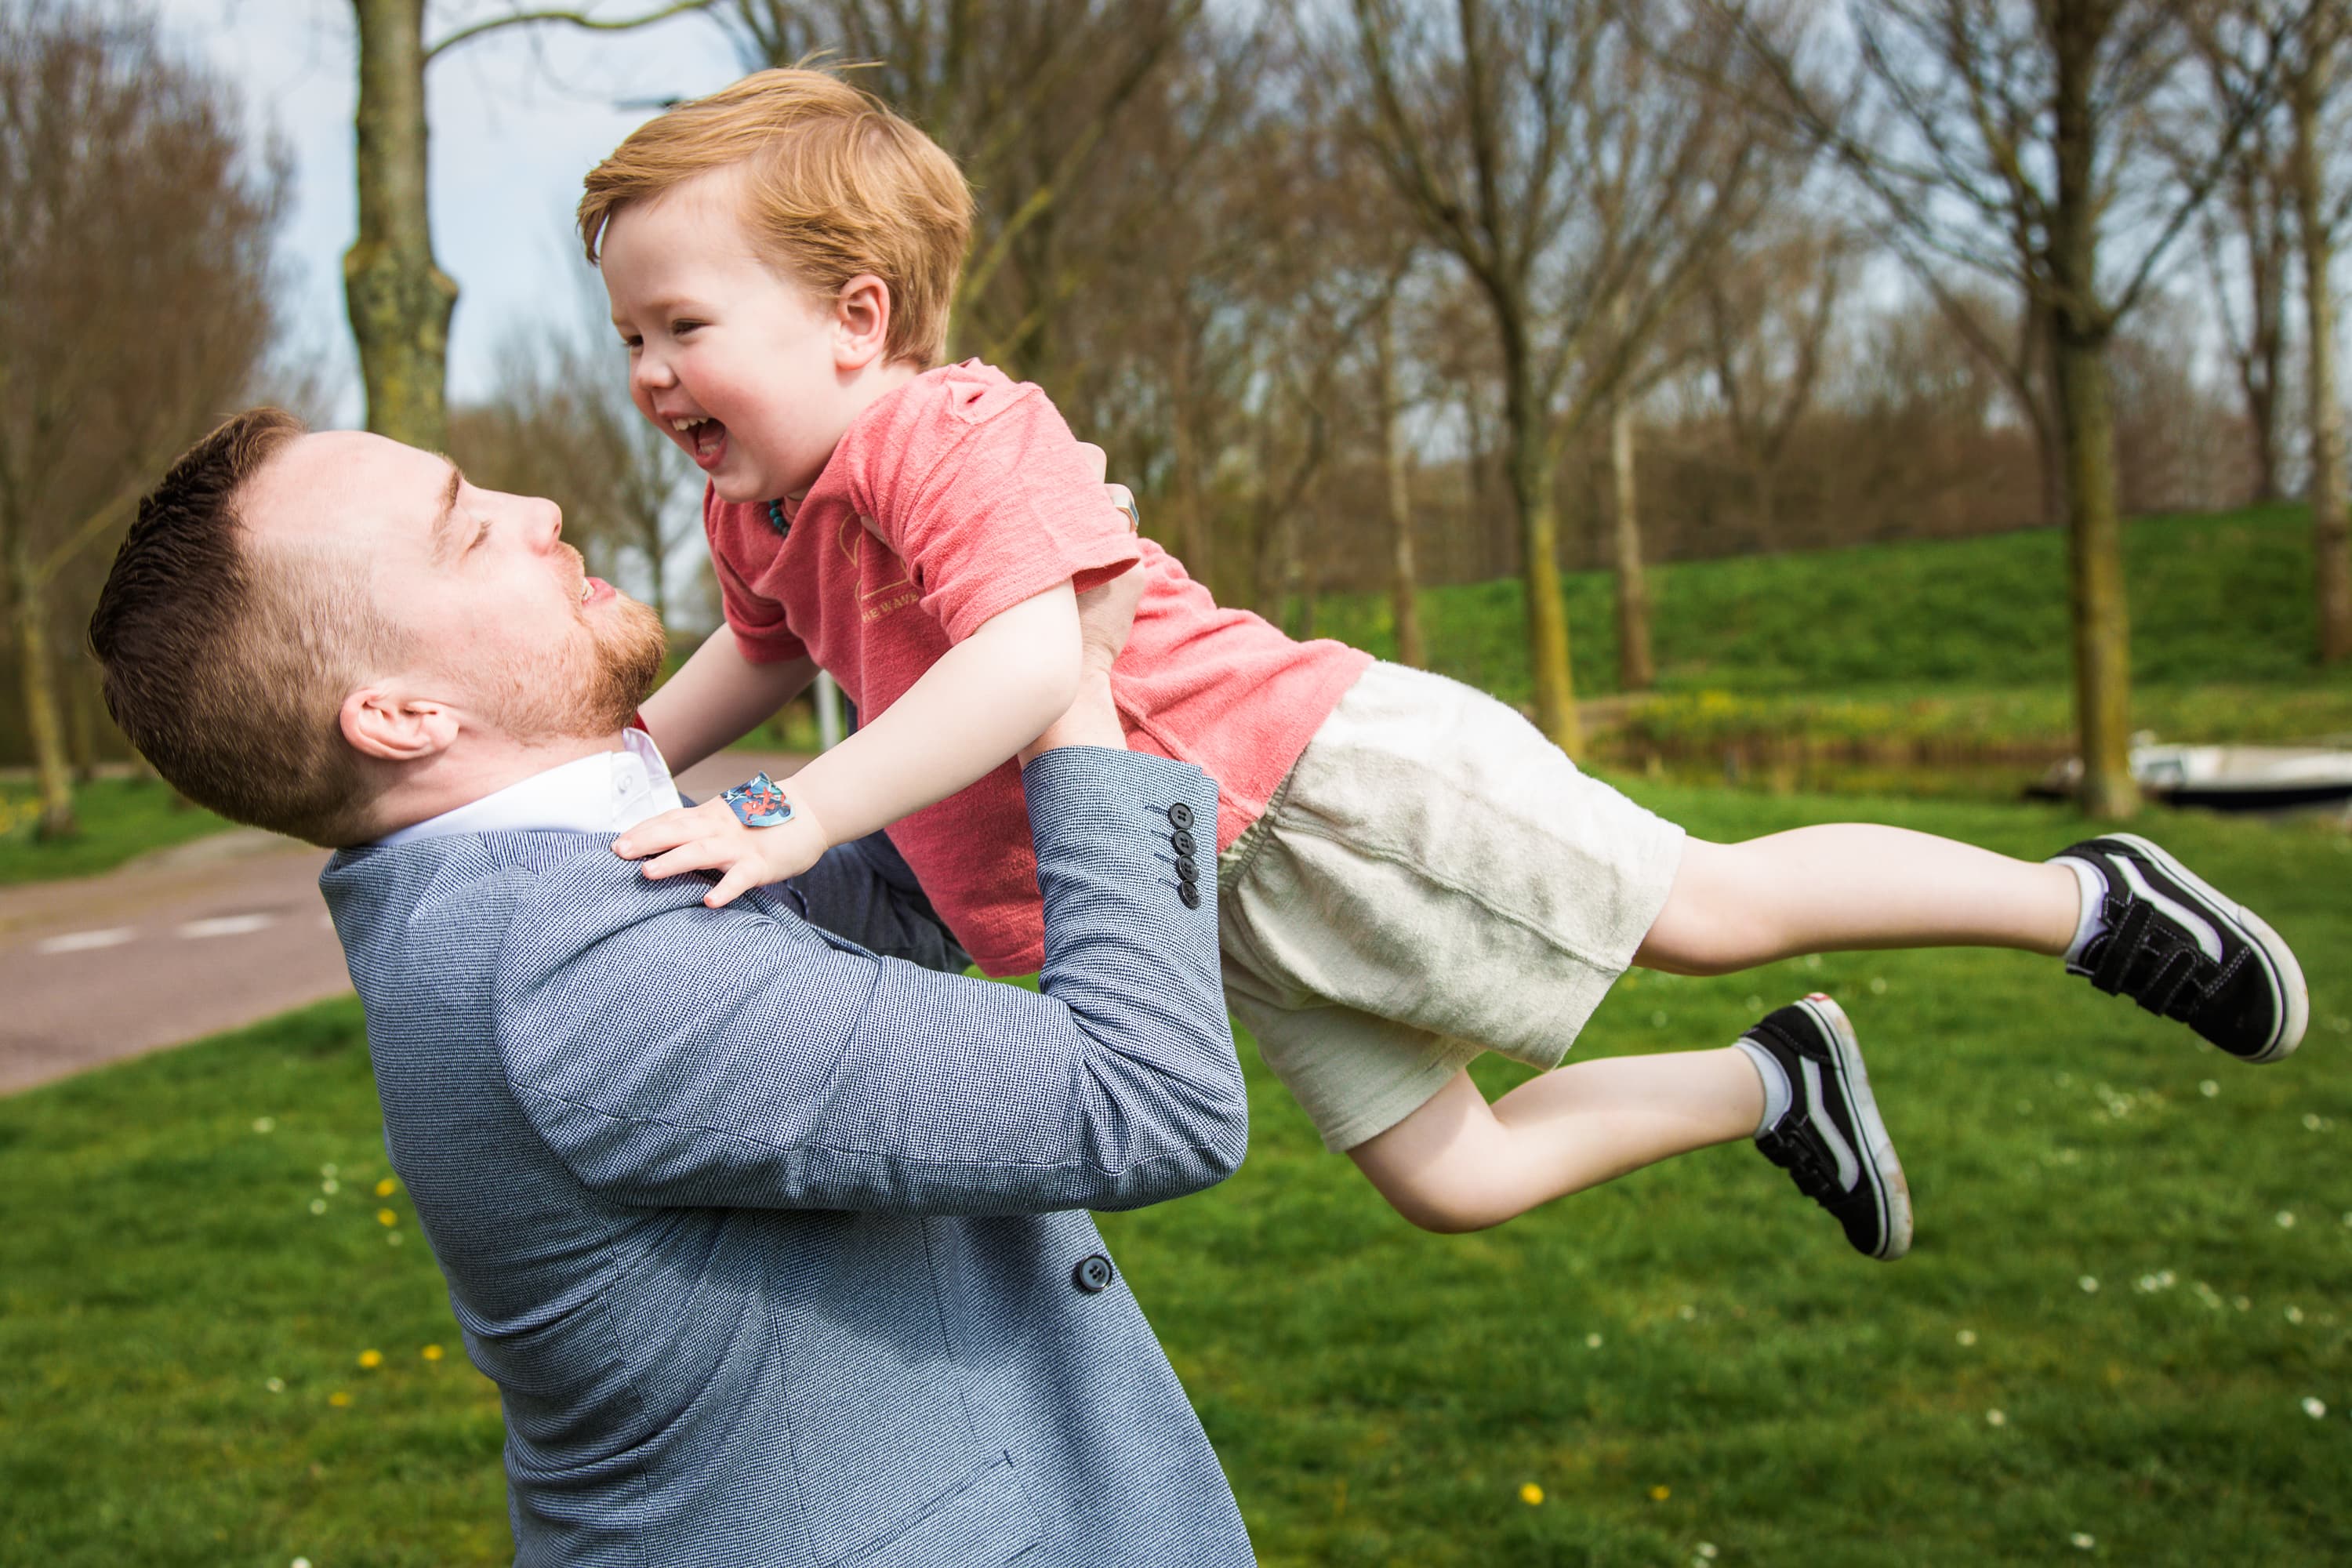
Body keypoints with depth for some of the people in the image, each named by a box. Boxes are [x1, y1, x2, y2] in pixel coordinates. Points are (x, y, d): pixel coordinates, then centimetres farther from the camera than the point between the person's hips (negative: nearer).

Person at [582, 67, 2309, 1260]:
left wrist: (799, 818, -38)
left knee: (1703, 910, 1)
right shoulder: (761, 511, 8)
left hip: (1310, 776, -9)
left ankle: (2088, 898, 21)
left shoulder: (947, 437, -22)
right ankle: (1771, 1087, 35)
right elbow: (770, 648, 30)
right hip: (1225, 904, 9)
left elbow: (1032, 660, -36)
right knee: (1452, 1176, 15)